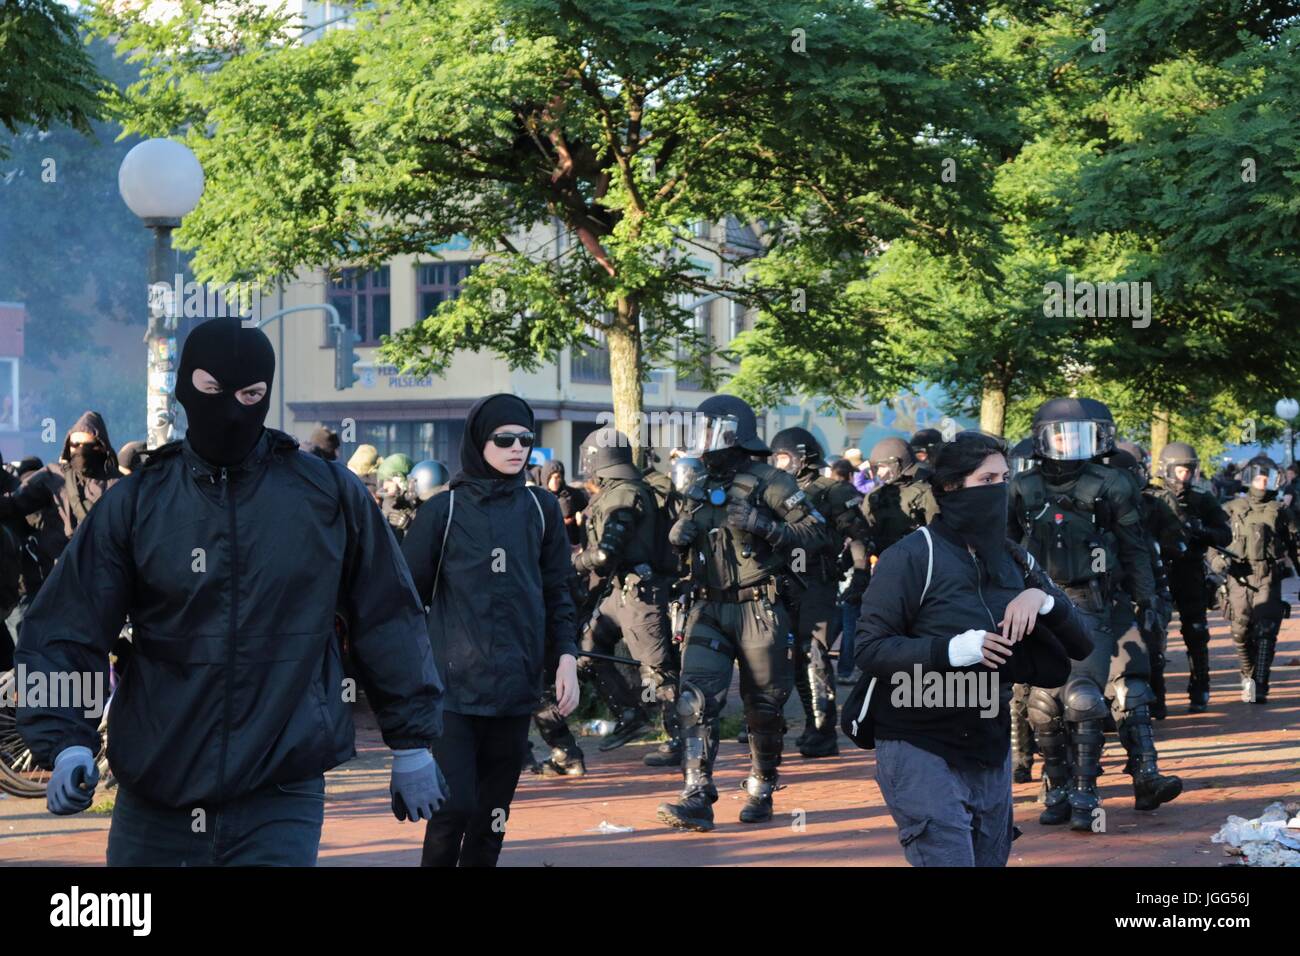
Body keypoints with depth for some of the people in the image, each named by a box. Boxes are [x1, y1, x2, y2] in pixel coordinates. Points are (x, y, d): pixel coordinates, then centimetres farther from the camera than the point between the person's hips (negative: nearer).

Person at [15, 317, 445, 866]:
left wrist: (411, 743, 12)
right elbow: (66, 633, 0)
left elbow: (387, 622, 10)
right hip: (155, 799, 1)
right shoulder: (135, 504, 2)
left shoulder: (330, 497, 2)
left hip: (282, 803, -1)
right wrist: (67, 741, -14)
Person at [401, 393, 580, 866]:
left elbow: (557, 591, 14)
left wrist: (565, 657, 3)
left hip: (516, 686, 3)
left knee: (492, 813, 7)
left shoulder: (541, 508, 9)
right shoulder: (443, 510, 0)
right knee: (454, 806, -11)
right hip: (454, 686, -3)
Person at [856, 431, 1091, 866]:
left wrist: (1042, 598, -13)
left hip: (991, 748, 6)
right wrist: (953, 649, -27)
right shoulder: (911, 557, -9)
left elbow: (1081, 645, 7)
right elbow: (869, 648, -15)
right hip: (920, 749, -6)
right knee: (947, 859, -15)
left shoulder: (1013, 560, 10)